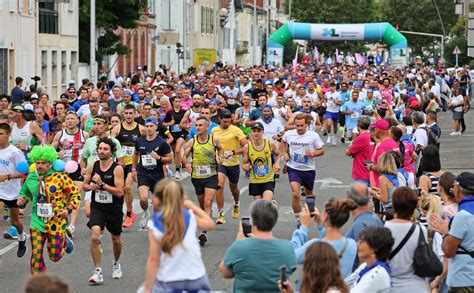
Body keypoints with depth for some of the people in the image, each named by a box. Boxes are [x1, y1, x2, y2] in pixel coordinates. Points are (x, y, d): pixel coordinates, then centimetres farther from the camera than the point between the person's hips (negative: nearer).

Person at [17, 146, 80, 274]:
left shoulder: (60, 177, -10)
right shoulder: (31, 178, 3)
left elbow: (76, 193, -3)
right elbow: (25, 192, 22)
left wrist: (69, 209, -15)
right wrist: (23, 200, 0)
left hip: (56, 222, -3)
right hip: (37, 222, 3)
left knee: (55, 257, 6)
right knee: (36, 254, -8)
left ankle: (64, 241, 40)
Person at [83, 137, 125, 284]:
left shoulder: (117, 169, -14)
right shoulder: (92, 167, -2)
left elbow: (119, 192, -21)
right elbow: (85, 185, 12)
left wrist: (102, 184, -26)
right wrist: (91, 186, -11)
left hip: (114, 209, -1)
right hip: (97, 207, 1)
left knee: (116, 239, 16)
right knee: (94, 237, -19)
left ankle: (116, 263, 47)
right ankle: (98, 272, -12)